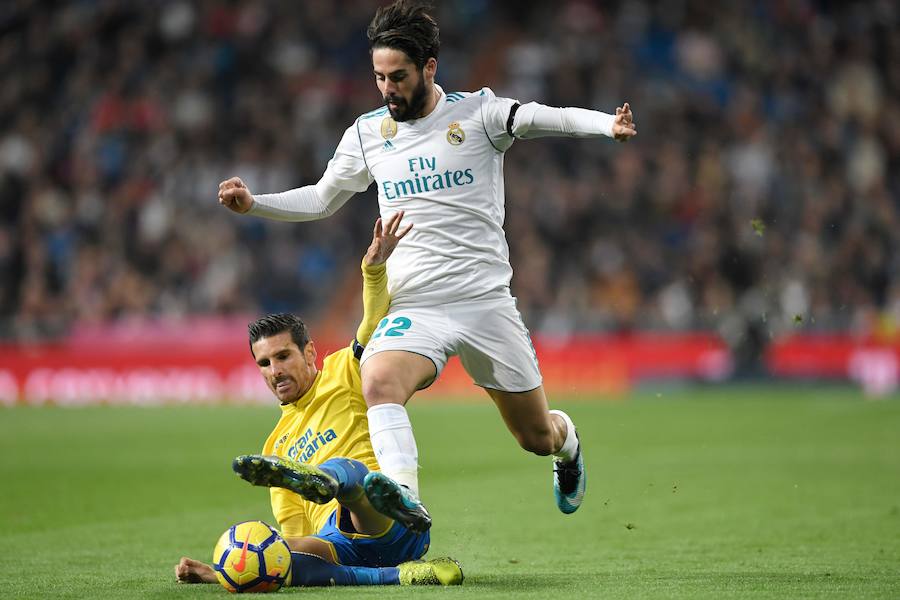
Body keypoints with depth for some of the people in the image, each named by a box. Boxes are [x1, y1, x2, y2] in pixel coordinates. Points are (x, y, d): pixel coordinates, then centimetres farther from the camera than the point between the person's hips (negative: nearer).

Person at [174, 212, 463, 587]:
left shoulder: (345, 374, 15)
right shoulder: (277, 446, 30)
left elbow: (374, 329, -5)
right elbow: (294, 534, 25)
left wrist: (375, 268, -25)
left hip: (394, 525, -5)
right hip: (340, 543, 5)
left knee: (344, 470, -37)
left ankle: (318, 480, -76)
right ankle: (397, 575, -36)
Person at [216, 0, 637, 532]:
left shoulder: (478, 113, -3)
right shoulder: (367, 133, 8)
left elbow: (550, 119, -17)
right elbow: (322, 199, 20)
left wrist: (608, 125, -37)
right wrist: (252, 203, 7)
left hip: (486, 300, -2)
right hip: (414, 306, 2)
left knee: (537, 436, 8)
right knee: (379, 380, -33)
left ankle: (567, 442, 45)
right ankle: (406, 498, -47)